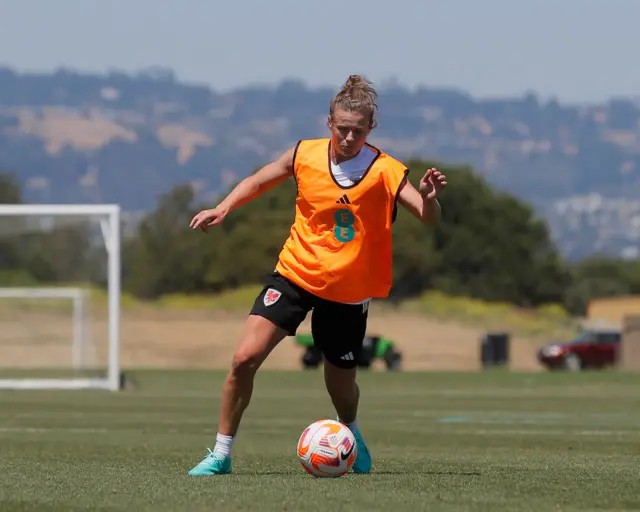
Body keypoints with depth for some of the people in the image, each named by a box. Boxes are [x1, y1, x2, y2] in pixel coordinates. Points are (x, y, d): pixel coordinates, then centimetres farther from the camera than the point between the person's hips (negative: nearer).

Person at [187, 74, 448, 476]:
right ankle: (221, 454, -3)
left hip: (348, 289, -1)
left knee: (341, 383, 10)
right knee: (245, 358, -14)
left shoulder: (386, 171, -12)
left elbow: (428, 218, -20)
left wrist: (429, 199, -42)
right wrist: (222, 210, -4)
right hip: (295, 274, 1)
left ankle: (351, 434, 47)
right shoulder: (305, 155, -6)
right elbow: (258, 182, 11)